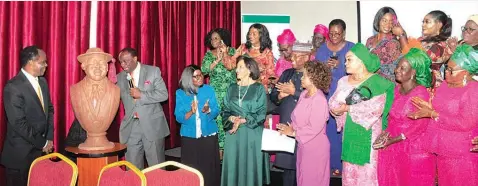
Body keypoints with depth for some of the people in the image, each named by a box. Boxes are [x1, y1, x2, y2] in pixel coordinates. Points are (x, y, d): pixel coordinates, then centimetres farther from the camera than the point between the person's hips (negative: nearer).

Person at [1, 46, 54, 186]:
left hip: (41, 150, 6)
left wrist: (49, 138, 1)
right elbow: (18, 123, -20)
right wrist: (42, 143, -13)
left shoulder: (42, 82, 7)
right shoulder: (13, 87, -17)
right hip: (20, 153, -6)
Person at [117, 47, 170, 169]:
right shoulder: (120, 77, 9)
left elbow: (163, 94, -10)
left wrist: (141, 95, -15)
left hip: (152, 125, -3)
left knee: (156, 166, 6)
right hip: (131, 127, 3)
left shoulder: (153, 71, -2)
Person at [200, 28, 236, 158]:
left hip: (231, 90, -1)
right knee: (218, 118, -4)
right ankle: (220, 147, 5)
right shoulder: (209, 54, 9)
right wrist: (217, 60, -13)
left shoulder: (232, 51, 6)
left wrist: (225, 53, -13)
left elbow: (233, 66, -8)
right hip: (216, 92, 1)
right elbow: (204, 70, -6)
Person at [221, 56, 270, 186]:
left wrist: (242, 121, -15)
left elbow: (261, 114, -8)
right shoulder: (232, 88, 8)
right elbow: (225, 111, 8)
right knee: (233, 165, 7)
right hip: (233, 135, 3)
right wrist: (231, 118, -13)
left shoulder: (259, 89, -3)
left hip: (252, 134, -3)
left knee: (250, 166, 3)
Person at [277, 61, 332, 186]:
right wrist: (291, 127, -9)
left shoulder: (319, 100, -23)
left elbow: (314, 128, -24)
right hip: (303, 144, 8)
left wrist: (293, 132, -14)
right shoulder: (304, 94, 2)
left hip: (315, 147, -8)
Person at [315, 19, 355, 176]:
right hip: (325, 94, 2)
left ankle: (341, 163, 10)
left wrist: (340, 65, -17)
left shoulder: (351, 48, 1)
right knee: (327, 128, 4)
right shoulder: (322, 48, 10)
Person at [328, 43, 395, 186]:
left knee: (367, 172, -1)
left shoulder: (377, 81, -8)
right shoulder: (344, 81, 9)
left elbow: (376, 107, -22)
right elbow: (333, 104, 5)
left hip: (368, 134, -5)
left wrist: (348, 108, -14)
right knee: (350, 171, 11)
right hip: (349, 133, 5)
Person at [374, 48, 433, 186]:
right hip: (393, 147, 6)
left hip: (413, 149, -6)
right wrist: (385, 133, -6)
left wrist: (393, 140, -18)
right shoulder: (396, 89, 4)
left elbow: (419, 126, -16)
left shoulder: (421, 93, -16)